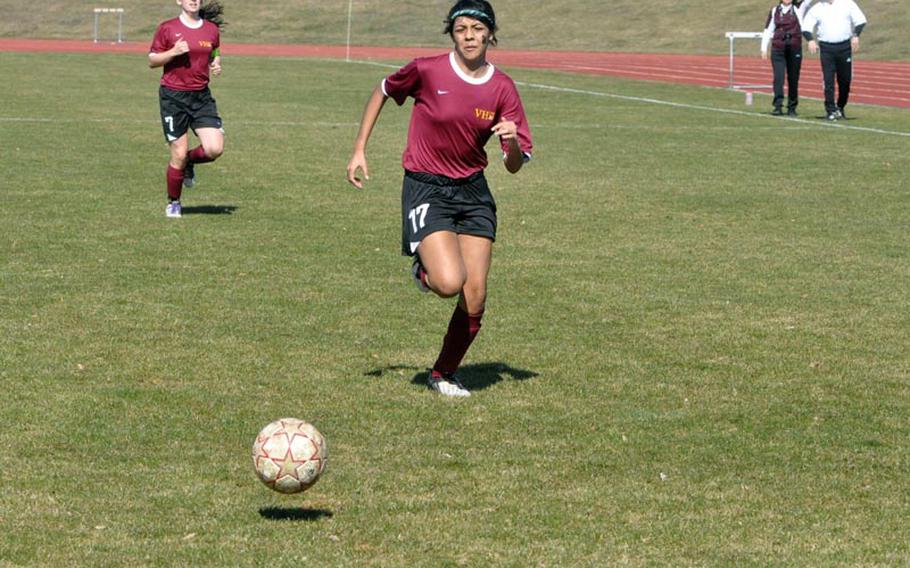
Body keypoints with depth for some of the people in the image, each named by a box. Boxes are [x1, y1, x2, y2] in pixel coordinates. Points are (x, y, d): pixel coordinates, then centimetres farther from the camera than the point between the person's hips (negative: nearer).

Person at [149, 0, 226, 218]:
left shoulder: (212, 30, 7)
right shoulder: (167, 28, -3)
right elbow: (152, 61, 1)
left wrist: (216, 65, 0)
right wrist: (173, 52, -17)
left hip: (201, 96, 3)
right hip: (173, 96, -3)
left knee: (215, 148, -13)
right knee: (179, 154, -2)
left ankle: (188, 163, 21)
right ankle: (173, 203, 19)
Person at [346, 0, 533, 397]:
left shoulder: (502, 88, -3)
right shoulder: (427, 71, -12)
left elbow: (515, 166, 1)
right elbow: (382, 92, 8)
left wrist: (513, 142, -22)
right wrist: (359, 150, 4)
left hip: (473, 192, 4)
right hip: (426, 189, -4)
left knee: (475, 301, -1)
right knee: (450, 282, -24)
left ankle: (444, 374, 23)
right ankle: (423, 270, 14)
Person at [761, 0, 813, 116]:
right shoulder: (774, 11, 9)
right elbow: (768, 30, 11)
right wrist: (764, 49, 6)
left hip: (795, 50, 0)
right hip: (778, 50, 0)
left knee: (793, 79, 4)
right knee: (778, 77, -11)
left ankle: (792, 108, 13)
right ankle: (777, 106, -12)